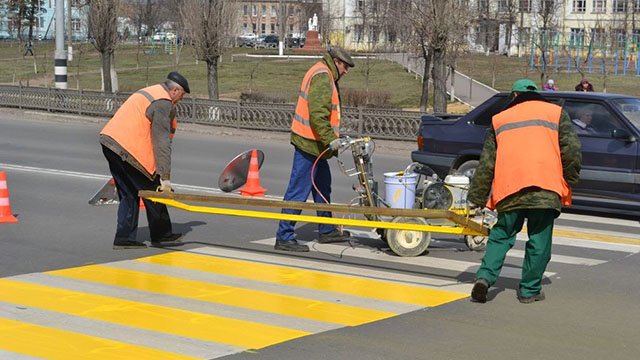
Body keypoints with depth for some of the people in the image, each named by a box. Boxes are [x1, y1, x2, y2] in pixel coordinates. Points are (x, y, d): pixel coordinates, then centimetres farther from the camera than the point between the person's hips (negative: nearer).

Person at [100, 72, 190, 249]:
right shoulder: (164, 104, -10)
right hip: (128, 149, -10)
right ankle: (161, 235, 14)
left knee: (129, 195, 15)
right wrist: (165, 176, -15)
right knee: (152, 192, 3)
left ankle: (124, 238, 13)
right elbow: (162, 143, -15)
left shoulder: (148, 93, 23)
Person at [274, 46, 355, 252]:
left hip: (315, 143, 11)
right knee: (298, 191, -8)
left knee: (323, 186, 20)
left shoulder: (324, 75, 19)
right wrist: (330, 139, -24)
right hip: (309, 143, -11)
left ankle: (327, 231, 32)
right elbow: (317, 113, -25)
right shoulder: (322, 76, -15)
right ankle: (284, 237, -6)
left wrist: (334, 138, 20)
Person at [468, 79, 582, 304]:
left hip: (509, 190, 2)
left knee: (501, 235, 14)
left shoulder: (499, 120, 19)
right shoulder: (556, 113, 14)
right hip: (545, 188, -2)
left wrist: (475, 199, 20)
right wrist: (569, 182, 13)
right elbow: (572, 150, 2)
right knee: (539, 241, 7)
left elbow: (486, 164, 17)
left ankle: (485, 275, -3)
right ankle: (529, 290, 9)